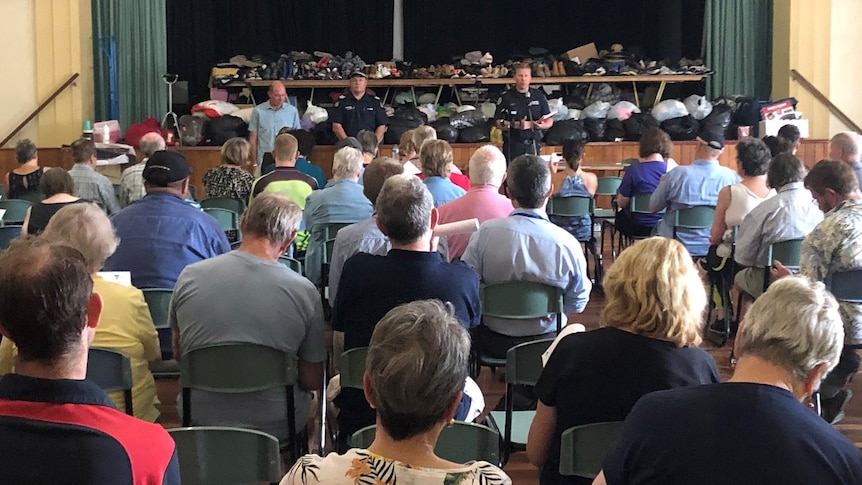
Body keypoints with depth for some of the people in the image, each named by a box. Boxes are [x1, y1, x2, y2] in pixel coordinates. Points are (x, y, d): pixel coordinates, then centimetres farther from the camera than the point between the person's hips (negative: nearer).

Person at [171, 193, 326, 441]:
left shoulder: (189, 276, -9)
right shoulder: (305, 292, -15)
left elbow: (179, 353, 7)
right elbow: (312, 381, -7)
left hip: (201, 420, 2)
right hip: (275, 426, -2)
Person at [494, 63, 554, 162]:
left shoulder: (539, 96, 10)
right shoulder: (506, 97, 3)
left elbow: (549, 120, 11)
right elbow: (498, 122, -2)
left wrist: (541, 125, -11)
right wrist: (516, 125, -16)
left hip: (533, 145, 2)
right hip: (513, 146, -2)